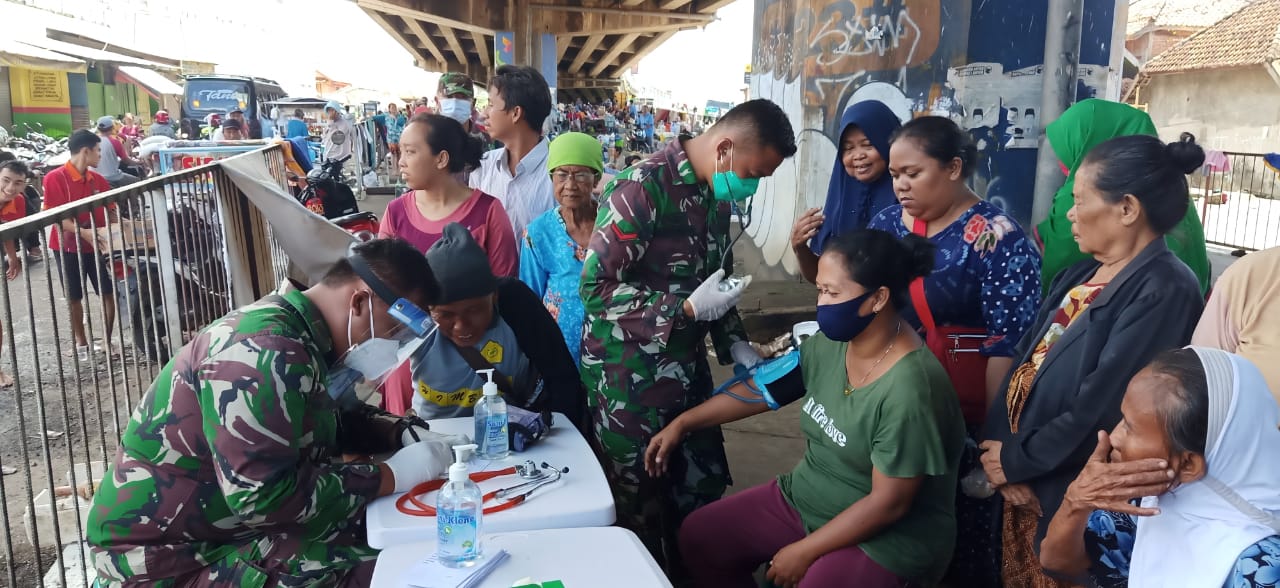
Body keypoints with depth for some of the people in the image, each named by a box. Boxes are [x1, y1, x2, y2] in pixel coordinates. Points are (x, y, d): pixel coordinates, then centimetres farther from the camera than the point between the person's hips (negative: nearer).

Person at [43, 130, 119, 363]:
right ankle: (81, 343, 21)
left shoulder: (99, 180, 3)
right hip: (68, 246, -4)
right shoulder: (55, 178, -14)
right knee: (74, 297, 8)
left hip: (96, 244, 4)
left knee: (109, 293, 3)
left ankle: (107, 340, 16)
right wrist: (82, 232, -31)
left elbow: (109, 212, 9)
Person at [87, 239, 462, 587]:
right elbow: (264, 496, -30)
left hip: (226, 521, 9)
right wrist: (394, 475, -23)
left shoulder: (304, 335, 4)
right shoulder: (264, 350, -25)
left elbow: (340, 420, 18)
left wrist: (405, 434, 0)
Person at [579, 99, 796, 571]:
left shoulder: (717, 193, 6)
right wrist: (686, 309, -24)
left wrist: (735, 344, 6)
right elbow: (595, 287, -21)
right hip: (628, 375, -7)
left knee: (703, 489, 14)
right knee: (639, 503, 6)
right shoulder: (643, 187, -20)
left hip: (687, 368, 7)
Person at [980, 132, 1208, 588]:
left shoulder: (1163, 292, -18)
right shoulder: (1080, 276, 10)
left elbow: (1099, 408, -23)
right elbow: (1025, 359, 6)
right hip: (1022, 476, 8)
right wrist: (999, 446, -8)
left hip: (1072, 494, -7)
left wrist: (1015, 459, -12)